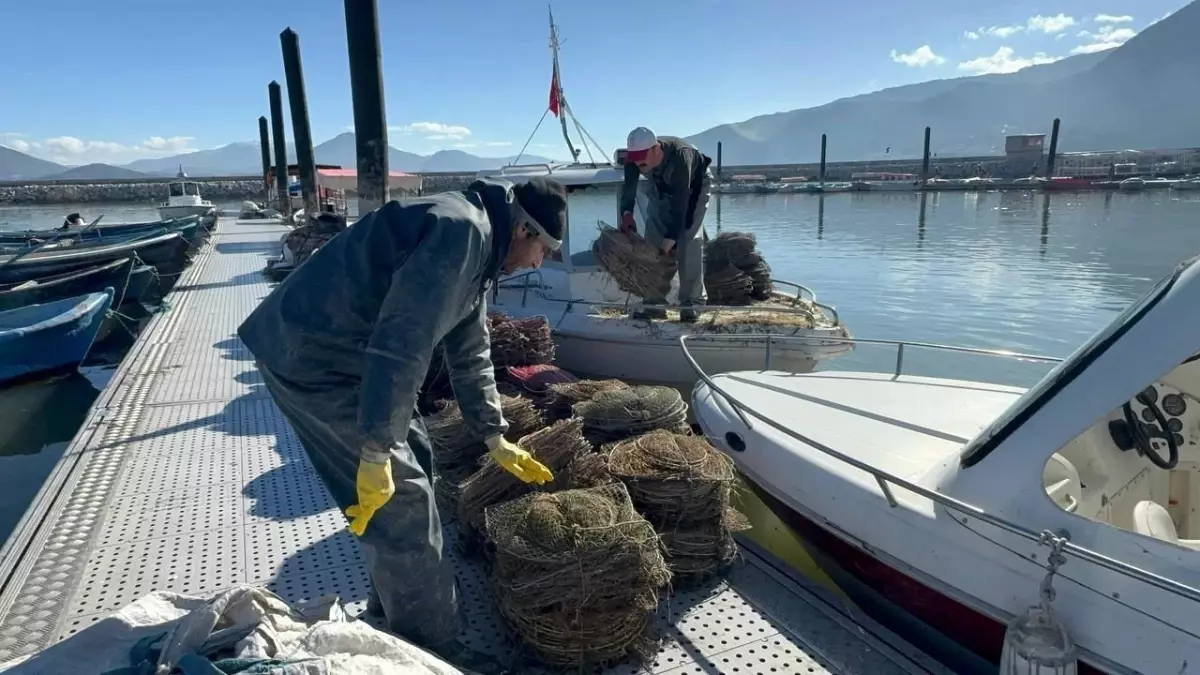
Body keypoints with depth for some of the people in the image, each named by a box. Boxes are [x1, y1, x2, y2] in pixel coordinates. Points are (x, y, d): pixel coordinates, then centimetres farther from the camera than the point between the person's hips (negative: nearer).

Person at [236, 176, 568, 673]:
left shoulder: (478, 245, 13)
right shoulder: (462, 230, -21)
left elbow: (470, 353, 21)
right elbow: (400, 343, -29)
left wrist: (496, 440, 24)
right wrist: (376, 451, -26)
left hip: (346, 351, 11)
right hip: (310, 356, -11)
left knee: (413, 460, 18)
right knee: (401, 497, -6)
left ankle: (392, 603, 34)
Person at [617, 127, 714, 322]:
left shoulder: (679, 156, -42)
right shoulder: (634, 157, -28)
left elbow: (680, 201, -42)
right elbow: (629, 187, -20)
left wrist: (671, 238, -45)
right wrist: (627, 213, -41)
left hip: (695, 185, -5)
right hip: (661, 188, 5)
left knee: (689, 241, -20)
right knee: (653, 240, -5)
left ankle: (692, 302, -14)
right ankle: (655, 303, -2)